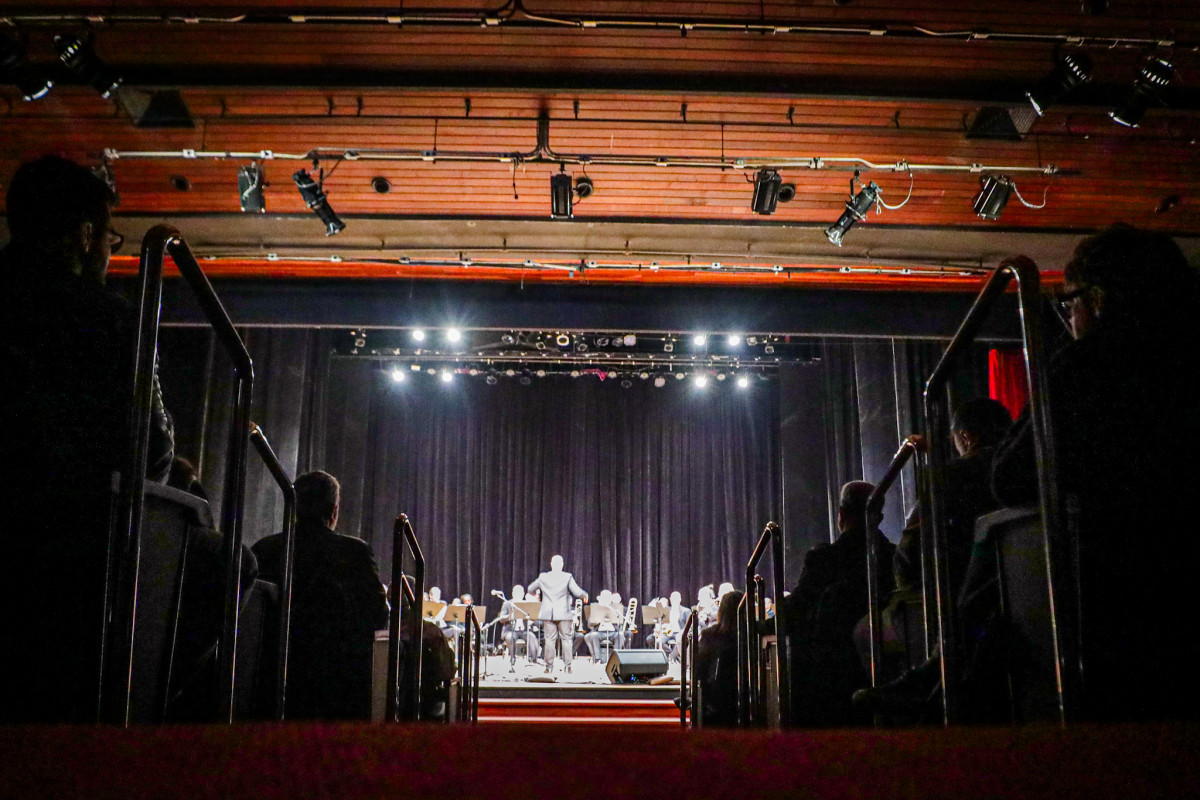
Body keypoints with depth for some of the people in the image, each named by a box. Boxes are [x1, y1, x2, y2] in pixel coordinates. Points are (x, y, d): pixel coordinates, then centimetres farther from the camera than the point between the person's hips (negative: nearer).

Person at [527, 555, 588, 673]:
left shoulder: (543, 577, 3)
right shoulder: (568, 577, -5)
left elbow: (530, 589, 14)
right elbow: (577, 592, -12)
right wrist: (585, 595, 9)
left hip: (548, 614, 2)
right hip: (564, 614, -2)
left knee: (549, 639, 4)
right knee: (567, 639, 4)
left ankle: (549, 666, 4)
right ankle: (567, 666, 1)